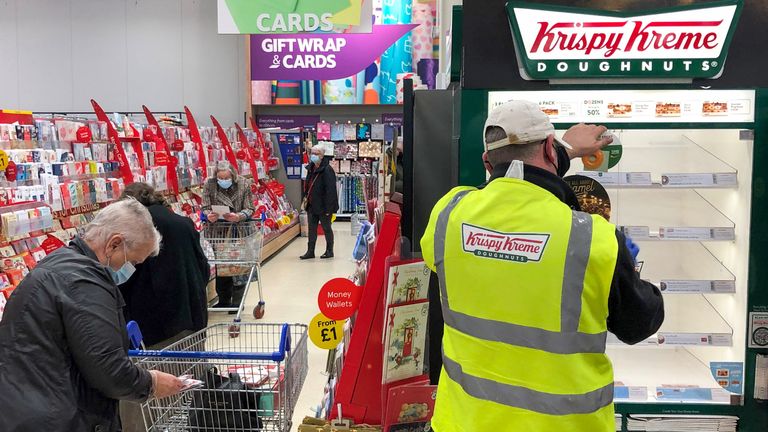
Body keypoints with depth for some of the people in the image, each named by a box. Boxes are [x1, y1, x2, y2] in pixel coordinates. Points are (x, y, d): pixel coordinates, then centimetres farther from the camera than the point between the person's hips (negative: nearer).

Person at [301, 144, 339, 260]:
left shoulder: (327, 170, -17)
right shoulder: (311, 168, 9)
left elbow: (330, 190, -20)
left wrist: (328, 207, -22)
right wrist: (306, 196, 12)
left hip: (323, 206, -8)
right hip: (312, 205, 8)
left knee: (326, 228, 6)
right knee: (312, 228, 10)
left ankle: (329, 251, 18)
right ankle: (310, 251, 16)